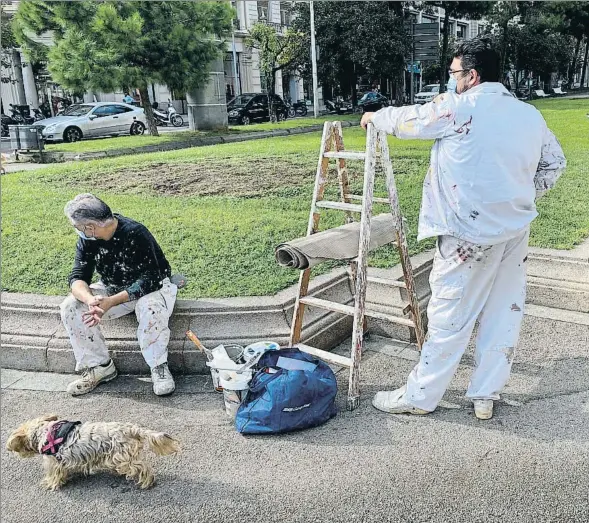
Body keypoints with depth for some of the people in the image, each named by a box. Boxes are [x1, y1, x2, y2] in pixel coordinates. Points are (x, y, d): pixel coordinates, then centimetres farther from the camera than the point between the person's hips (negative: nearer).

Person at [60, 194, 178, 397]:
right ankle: (100, 367, -4)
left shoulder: (135, 233, -27)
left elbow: (150, 280, -29)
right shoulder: (87, 240, -8)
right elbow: (78, 277, -12)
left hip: (151, 287, -6)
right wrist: (89, 299, -36)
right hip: (112, 288, 6)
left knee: (151, 308, -39)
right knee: (70, 307, -16)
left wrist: (111, 302, -36)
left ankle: (159, 367, -17)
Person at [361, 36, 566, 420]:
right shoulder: (531, 115, 9)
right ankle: (486, 396, 24)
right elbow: (555, 163, 19)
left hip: (471, 233, -7)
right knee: (505, 312, 12)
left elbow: (405, 120, 3)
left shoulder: (459, 107, -10)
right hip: (516, 230, 7)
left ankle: (420, 397, 14)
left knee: (450, 317, 1)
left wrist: (375, 117, 22)